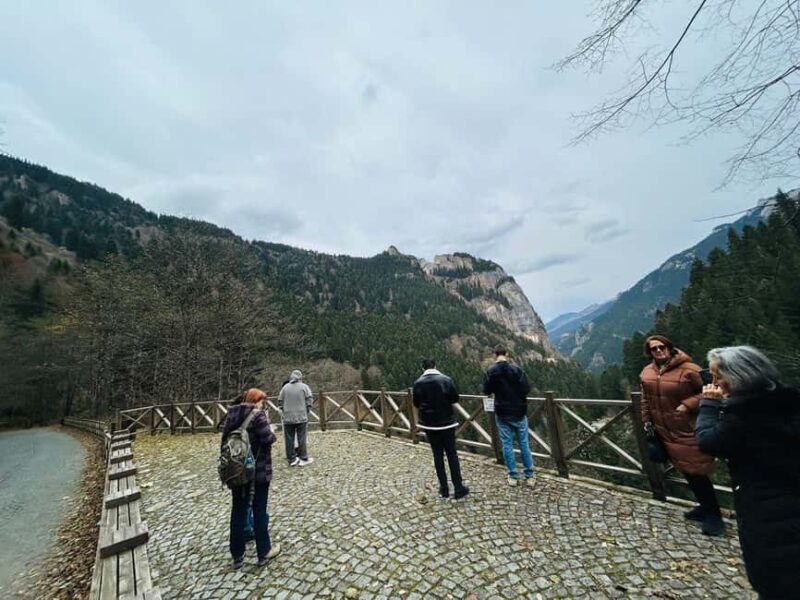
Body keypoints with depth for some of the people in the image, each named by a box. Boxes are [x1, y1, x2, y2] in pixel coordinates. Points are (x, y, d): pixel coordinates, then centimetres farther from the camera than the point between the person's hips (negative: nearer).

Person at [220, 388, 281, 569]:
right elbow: (268, 438, -22)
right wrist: (269, 427, -3)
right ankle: (264, 552, 22)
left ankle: (237, 556, 28)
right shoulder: (258, 415, -19)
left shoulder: (231, 415, 3)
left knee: (238, 510, 17)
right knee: (259, 511, 8)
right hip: (258, 471, -6)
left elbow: (224, 440, 10)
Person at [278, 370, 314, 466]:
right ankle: (303, 459, 12)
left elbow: (280, 402, 5)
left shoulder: (285, 387, 3)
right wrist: (306, 411, 7)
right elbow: (310, 400, -8)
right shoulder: (304, 387, -3)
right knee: (301, 438, 6)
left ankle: (292, 459, 16)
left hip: (288, 418, 2)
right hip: (301, 417, -2)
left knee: (289, 439, 10)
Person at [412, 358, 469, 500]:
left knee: (437, 455, 12)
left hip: (429, 423, 1)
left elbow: (416, 403, 2)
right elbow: (455, 398, -4)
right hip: (446, 422, -1)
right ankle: (459, 488, 14)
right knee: (452, 454, 9)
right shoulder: (446, 379, -11)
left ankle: (444, 489, 18)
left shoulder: (418, 383, -7)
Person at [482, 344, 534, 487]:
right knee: (524, 443, 12)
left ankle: (513, 476, 18)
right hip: (519, 412, 0)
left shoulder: (490, 371, -9)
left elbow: (486, 391, -5)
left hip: (502, 413, 0)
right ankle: (529, 475, 22)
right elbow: (526, 388, -13)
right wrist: (517, 395, 7)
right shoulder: (516, 368, -12)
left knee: (507, 444, 10)